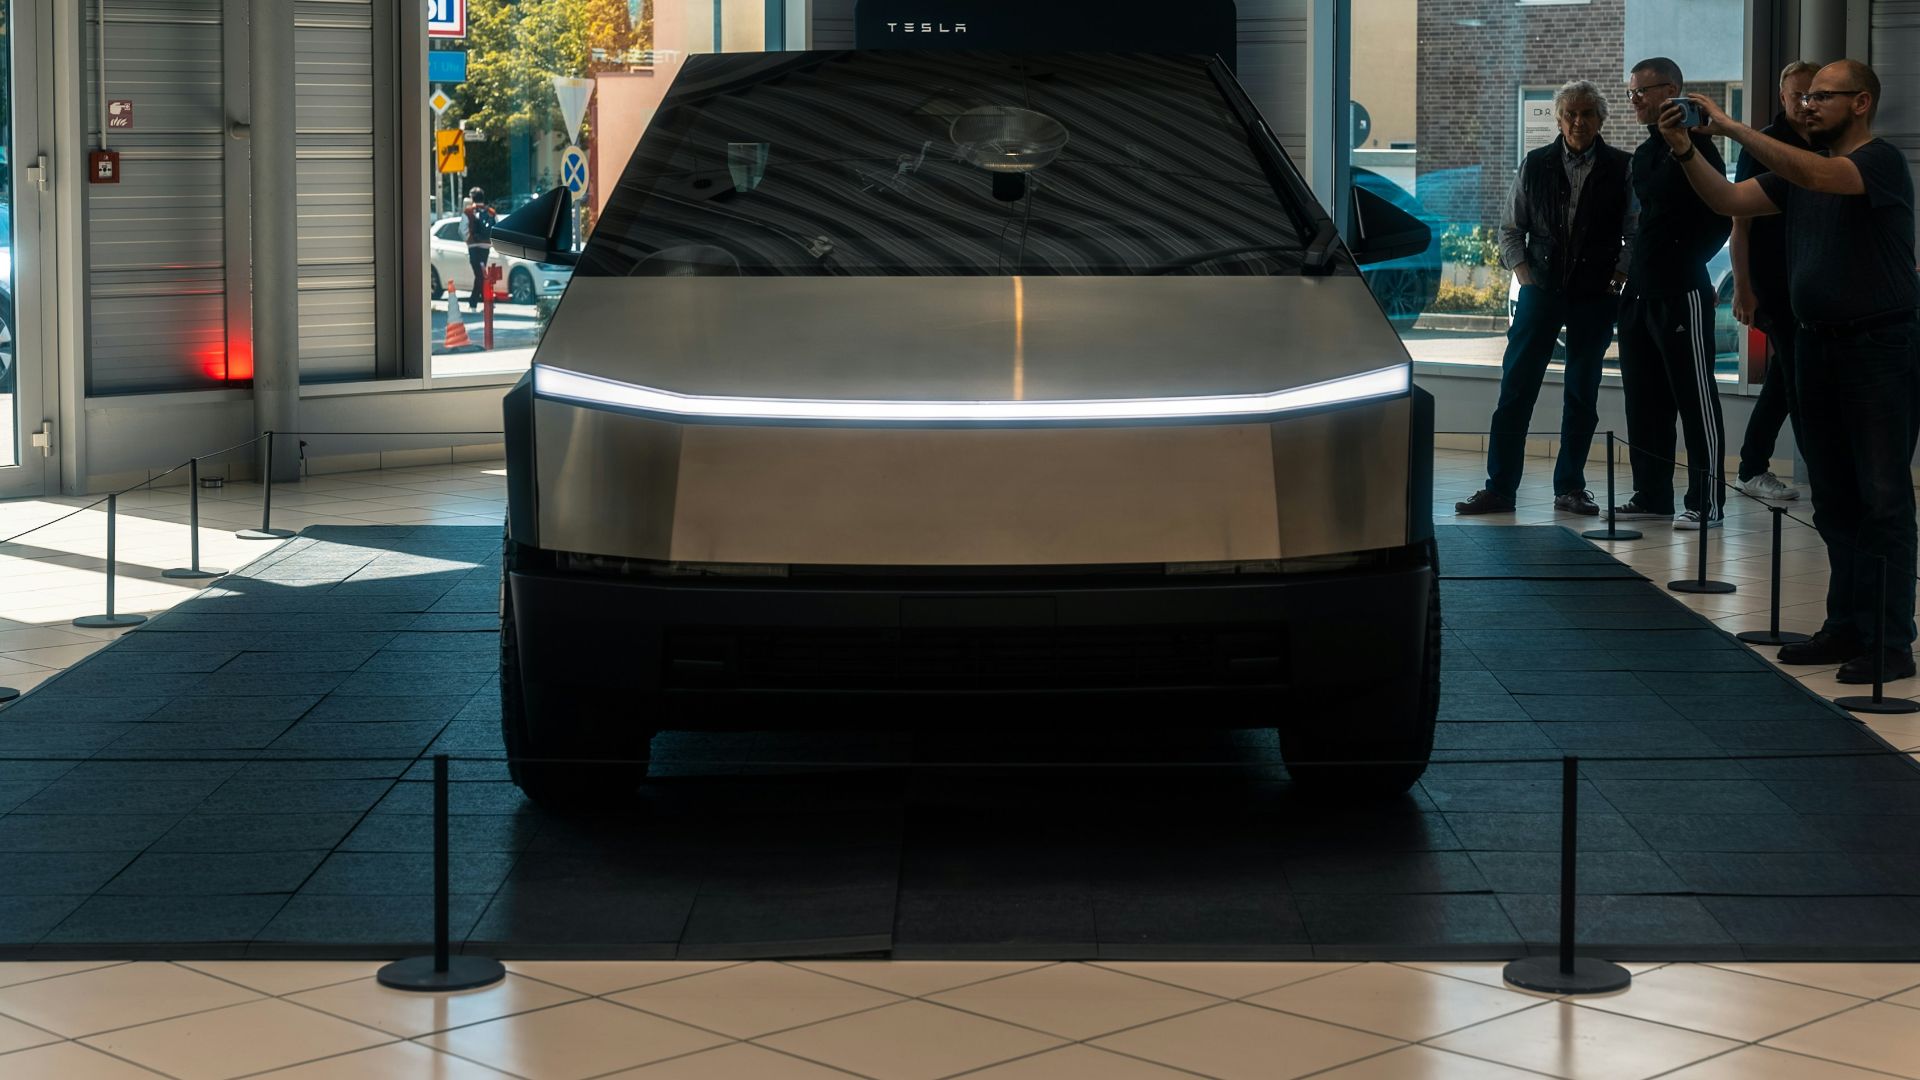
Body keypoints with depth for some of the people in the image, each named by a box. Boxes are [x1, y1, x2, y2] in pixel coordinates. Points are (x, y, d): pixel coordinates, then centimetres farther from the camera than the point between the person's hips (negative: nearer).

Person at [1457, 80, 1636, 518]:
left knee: (1582, 392, 6)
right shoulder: (1535, 165, 5)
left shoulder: (1621, 168, 0)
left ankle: (1570, 486, 16)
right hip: (1541, 290, 1)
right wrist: (1523, 274, 0)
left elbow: (1635, 235, 3)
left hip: (1596, 296, -1)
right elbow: (1511, 229, 11)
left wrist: (1618, 278, -7)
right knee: (1516, 387, -4)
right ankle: (1499, 486, 0)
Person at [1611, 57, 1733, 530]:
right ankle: (1651, 494, 19)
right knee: (1644, 398, 11)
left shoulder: (1694, 147, -9)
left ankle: (1706, 501, -2)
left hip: (1681, 293, -9)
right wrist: (1636, 265, 12)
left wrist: (1686, 261, -7)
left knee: (1695, 397, -5)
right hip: (1640, 293, 9)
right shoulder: (1644, 154, 15)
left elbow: (1720, 220, -11)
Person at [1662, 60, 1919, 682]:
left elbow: (1815, 175, -28)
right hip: (1816, 345, 8)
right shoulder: (1800, 170, 14)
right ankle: (1848, 629, 18)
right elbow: (1731, 201, 7)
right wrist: (1686, 152, -8)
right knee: (1834, 501, 11)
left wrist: (1730, 127, -28)